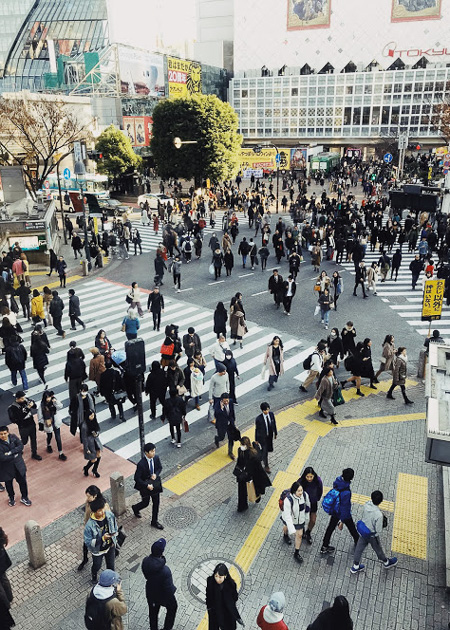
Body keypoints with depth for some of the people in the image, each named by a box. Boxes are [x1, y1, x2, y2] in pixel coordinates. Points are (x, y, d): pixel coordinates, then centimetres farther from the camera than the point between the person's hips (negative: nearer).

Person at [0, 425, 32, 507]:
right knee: (8, 483, 19)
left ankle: (24, 498, 35)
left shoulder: (13, 437, -9)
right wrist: (15, 455, -20)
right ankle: (11, 498, 46)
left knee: (22, 481, 13)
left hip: (18, 464, 2)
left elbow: (21, 446, -17)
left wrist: (10, 452, -27)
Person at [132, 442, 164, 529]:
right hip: (145, 486, -5)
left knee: (156, 503, 14)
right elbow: (137, 478, -22)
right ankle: (135, 508, 51)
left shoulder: (156, 458, -15)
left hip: (155, 484, 5)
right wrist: (147, 485, -24)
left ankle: (154, 521, 34)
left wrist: (156, 474, -16)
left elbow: (160, 467, 4)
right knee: (145, 503, 16)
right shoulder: (141, 464, -31)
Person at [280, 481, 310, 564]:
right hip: (289, 518, -2)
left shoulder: (305, 495, -28)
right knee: (286, 526, 30)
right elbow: (287, 515, -37)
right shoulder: (288, 500, -42)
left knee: (299, 535, 9)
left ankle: (296, 553, 32)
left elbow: (307, 505, -4)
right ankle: (285, 535, 66)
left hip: (300, 519, 2)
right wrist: (292, 529, -40)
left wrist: (305, 515, 12)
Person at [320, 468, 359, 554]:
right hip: (344, 513, -6)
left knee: (331, 527, 20)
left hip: (335, 510, 6)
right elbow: (344, 507, -28)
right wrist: (342, 521, -17)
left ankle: (324, 547, 33)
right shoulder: (346, 493, -39)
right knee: (352, 528, 23)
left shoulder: (338, 481, -19)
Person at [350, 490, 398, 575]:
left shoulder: (366, 504, -22)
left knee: (359, 547, 23)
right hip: (371, 535, -5)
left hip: (362, 531, 5)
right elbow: (378, 530, -25)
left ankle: (355, 566, 42)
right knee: (378, 549, 24)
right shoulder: (378, 515, -38)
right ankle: (386, 562, 54)